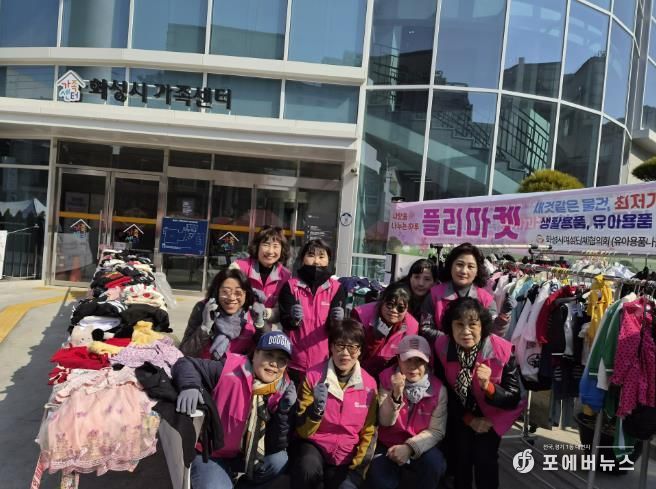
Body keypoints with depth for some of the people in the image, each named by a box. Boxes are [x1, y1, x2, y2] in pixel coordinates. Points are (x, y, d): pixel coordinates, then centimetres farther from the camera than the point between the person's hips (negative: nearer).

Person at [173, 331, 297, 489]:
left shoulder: (282, 392, -10)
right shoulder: (229, 370, -23)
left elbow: (274, 448, -11)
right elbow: (185, 364, -17)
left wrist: (283, 411, -25)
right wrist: (189, 385, -38)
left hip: (248, 456, 4)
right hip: (210, 453, -3)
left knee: (280, 460, -21)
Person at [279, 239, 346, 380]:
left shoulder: (336, 287, -1)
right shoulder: (290, 285, -1)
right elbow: (285, 323, -8)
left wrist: (335, 320, -27)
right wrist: (294, 319, -29)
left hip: (324, 362, 0)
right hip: (295, 361, 0)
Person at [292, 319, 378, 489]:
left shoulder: (369, 384, -4)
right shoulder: (314, 376, -9)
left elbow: (369, 432, 6)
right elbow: (303, 431, -9)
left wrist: (357, 466, -3)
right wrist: (316, 409, -27)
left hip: (348, 455, 2)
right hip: (315, 446, -2)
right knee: (308, 469, -31)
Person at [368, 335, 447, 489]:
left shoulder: (438, 389, -11)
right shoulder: (387, 379, -10)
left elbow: (436, 431, -12)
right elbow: (385, 422, -15)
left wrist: (410, 447, -26)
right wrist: (396, 394, -32)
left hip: (420, 447, 1)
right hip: (388, 446, -1)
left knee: (434, 464, -29)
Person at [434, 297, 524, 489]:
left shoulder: (502, 351, -27)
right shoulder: (441, 347, -21)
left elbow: (514, 399, -20)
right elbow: (444, 390, -6)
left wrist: (488, 386, -39)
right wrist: (469, 419, -7)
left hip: (491, 415, -1)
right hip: (459, 415, 2)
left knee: (484, 458, -14)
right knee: (459, 458, -5)